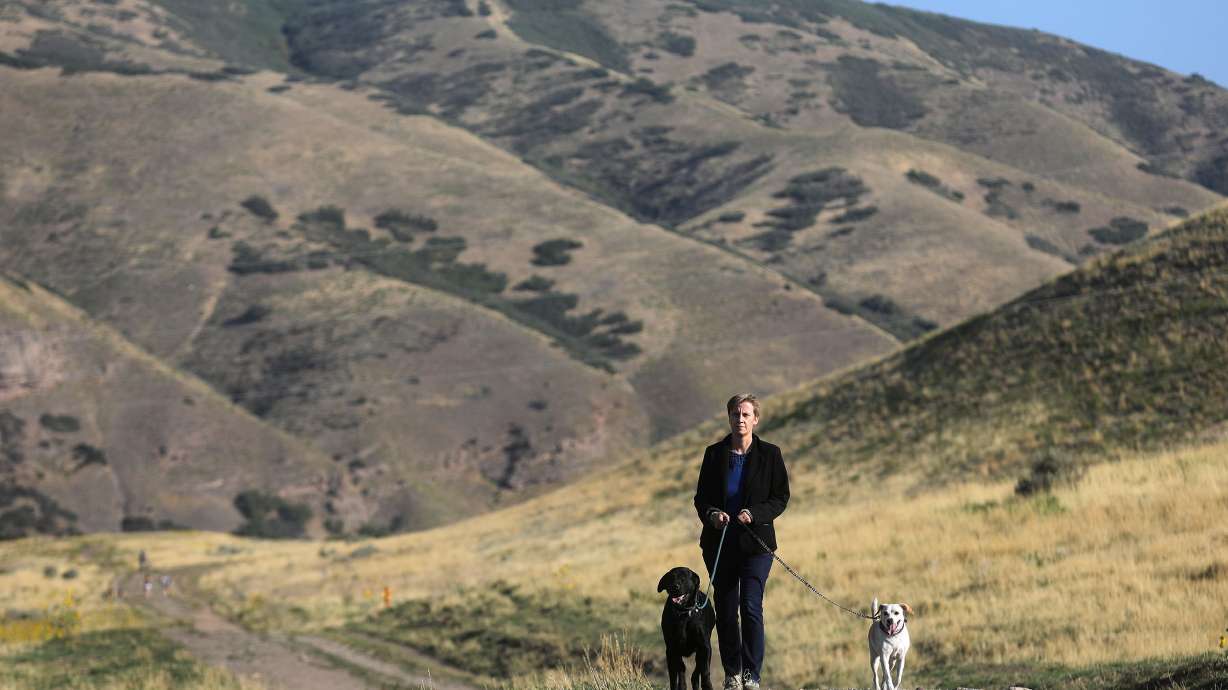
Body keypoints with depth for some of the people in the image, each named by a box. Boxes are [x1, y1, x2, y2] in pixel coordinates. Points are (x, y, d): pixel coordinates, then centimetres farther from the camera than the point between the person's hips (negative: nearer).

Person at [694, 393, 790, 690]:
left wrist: (754, 514, -15)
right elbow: (701, 497, 9)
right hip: (719, 542, 2)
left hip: (756, 541, -2)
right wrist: (711, 514, -13)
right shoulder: (714, 454, 5)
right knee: (725, 611, 6)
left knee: (751, 607, -13)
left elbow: (781, 498, 1)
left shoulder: (769, 454, 0)